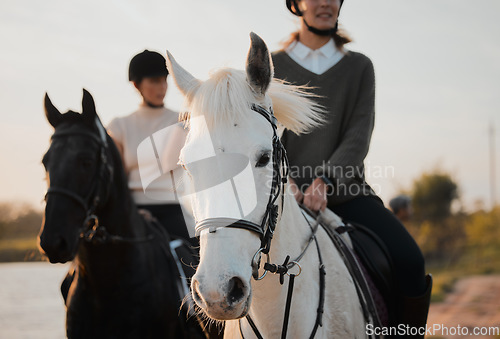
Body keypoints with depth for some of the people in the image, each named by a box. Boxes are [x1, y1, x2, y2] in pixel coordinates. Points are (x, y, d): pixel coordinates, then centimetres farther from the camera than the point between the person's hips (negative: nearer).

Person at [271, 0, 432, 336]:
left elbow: (358, 137, 0)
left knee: (410, 261, -22)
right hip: (287, 193, -1)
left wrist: (324, 181, -18)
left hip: (345, 192, 1)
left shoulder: (359, 67, 13)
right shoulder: (272, 67, 11)